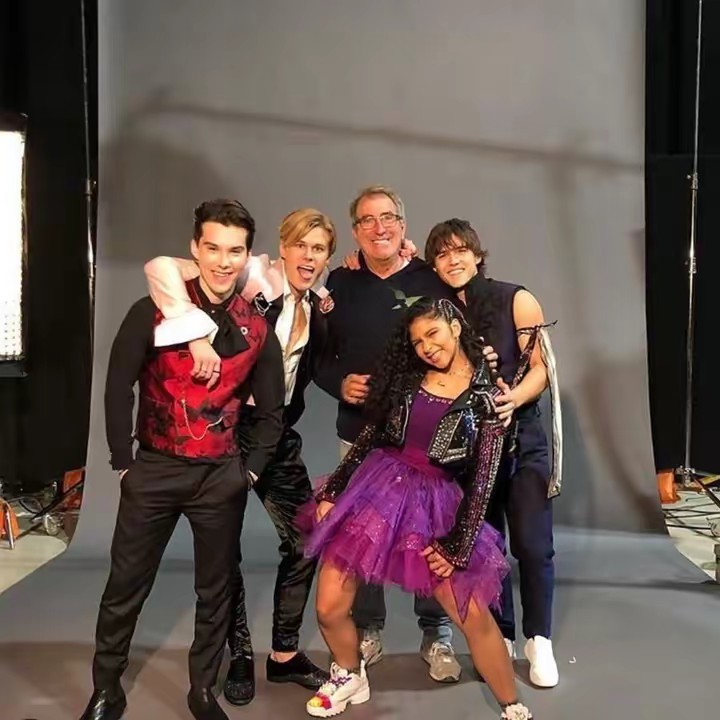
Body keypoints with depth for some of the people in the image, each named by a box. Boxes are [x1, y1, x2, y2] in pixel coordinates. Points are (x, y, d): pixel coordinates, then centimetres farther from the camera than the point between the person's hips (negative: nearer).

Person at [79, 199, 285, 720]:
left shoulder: (257, 330, 1)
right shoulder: (153, 313, -6)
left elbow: (271, 412, 6)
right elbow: (119, 389, -6)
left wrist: (249, 471, 1)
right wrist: (124, 462, -6)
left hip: (221, 476, 2)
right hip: (154, 469, -1)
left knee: (216, 589, 12)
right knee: (126, 586, 9)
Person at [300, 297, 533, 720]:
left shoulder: (487, 397, -2)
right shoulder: (405, 376, 6)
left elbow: (483, 479, -3)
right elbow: (368, 436, 9)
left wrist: (458, 546, -7)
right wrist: (332, 491, 5)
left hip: (435, 503, -2)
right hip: (375, 487, 3)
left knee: (475, 617, -2)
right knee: (330, 609, 1)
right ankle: (350, 678, 33)